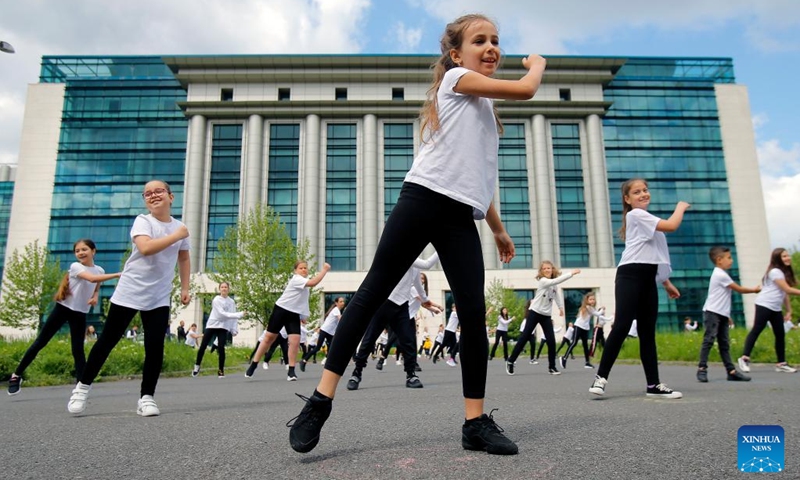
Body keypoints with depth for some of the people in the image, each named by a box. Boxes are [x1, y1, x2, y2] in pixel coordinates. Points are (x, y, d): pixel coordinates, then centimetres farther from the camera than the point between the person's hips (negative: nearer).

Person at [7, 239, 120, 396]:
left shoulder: (99, 270, 4)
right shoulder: (75, 266, -12)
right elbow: (92, 278, -31)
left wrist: (95, 297, -2)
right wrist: (116, 275, -38)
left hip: (80, 313, 3)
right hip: (63, 308, -3)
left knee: (78, 350, -2)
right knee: (40, 342, 3)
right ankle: (16, 375, 18)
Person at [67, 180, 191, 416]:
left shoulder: (179, 227, 6)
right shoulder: (142, 221, -8)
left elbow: (183, 259, 20)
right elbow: (145, 248, -29)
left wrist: (185, 288, 13)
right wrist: (176, 236, -22)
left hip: (159, 298, 3)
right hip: (129, 293, -3)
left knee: (155, 346, -5)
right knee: (107, 341, 5)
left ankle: (146, 397, 5)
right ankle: (83, 386, 24)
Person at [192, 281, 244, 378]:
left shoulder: (232, 302, 5)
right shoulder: (216, 300, -9)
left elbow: (233, 316, 9)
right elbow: (222, 313, -20)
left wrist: (235, 329, -2)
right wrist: (238, 315, -27)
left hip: (223, 327, 2)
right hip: (211, 325, -1)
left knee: (221, 348, -13)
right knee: (203, 346, 1)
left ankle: (221, 370, 1)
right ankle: (197, 366, 24)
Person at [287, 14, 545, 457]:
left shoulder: (483, 107, 30)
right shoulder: (457, 79, 8)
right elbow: (525, 90, -2)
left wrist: (499, 230, 30)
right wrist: (536, 63, 21)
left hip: (460, 217, 7)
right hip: (423, 199, -7)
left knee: (474, 313, -3)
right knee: (372, 293, -8)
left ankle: (476, 423, 4)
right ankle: (320, 400, -3)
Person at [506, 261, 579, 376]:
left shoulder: (554, 283, 8)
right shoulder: (543, 281, -15)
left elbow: (556, 294, 25)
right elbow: (556, 281, -31)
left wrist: (561, 307, 21)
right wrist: (571, 273, -31)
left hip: (547, 315, 6)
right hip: (534, 313, -6)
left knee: (551, 340, -4)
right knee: (525, 337, -5)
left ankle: (552, 367, 7)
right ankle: (510, 361, 3)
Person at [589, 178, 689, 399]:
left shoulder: (647, 219, 26)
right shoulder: (636, 215, -3)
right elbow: (671, 226, -14)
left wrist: (667, 283, 25)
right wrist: (681, 207, 6)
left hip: (648, 280, 9)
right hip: (630, 277, -9)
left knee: (648, 333, 7)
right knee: (622, 326, -16)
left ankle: (654, 384, 8)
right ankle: (601, 377, -12)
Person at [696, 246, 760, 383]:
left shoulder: (721, 274, 19)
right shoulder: (721, 275, -12)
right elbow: (739, 289, -6)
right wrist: (754, 290, 11)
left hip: (722, 314, 10)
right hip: (713, 313, -10)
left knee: (724, 343, 8)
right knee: (709, 340, -11)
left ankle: (731, 371, 9)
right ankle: (702, 369, -10)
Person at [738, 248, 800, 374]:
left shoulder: (786, 272, 20)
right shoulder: (775, 271, -10)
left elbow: (784, 293, 19)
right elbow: (787, 289, -15)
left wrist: (789, 310, 14)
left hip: (776, 308, 9)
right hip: (764, 305, -9)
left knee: (780, 334, 7)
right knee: (757, 330, -11)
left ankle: (781, 363, 14)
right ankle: (745, 358, -12)